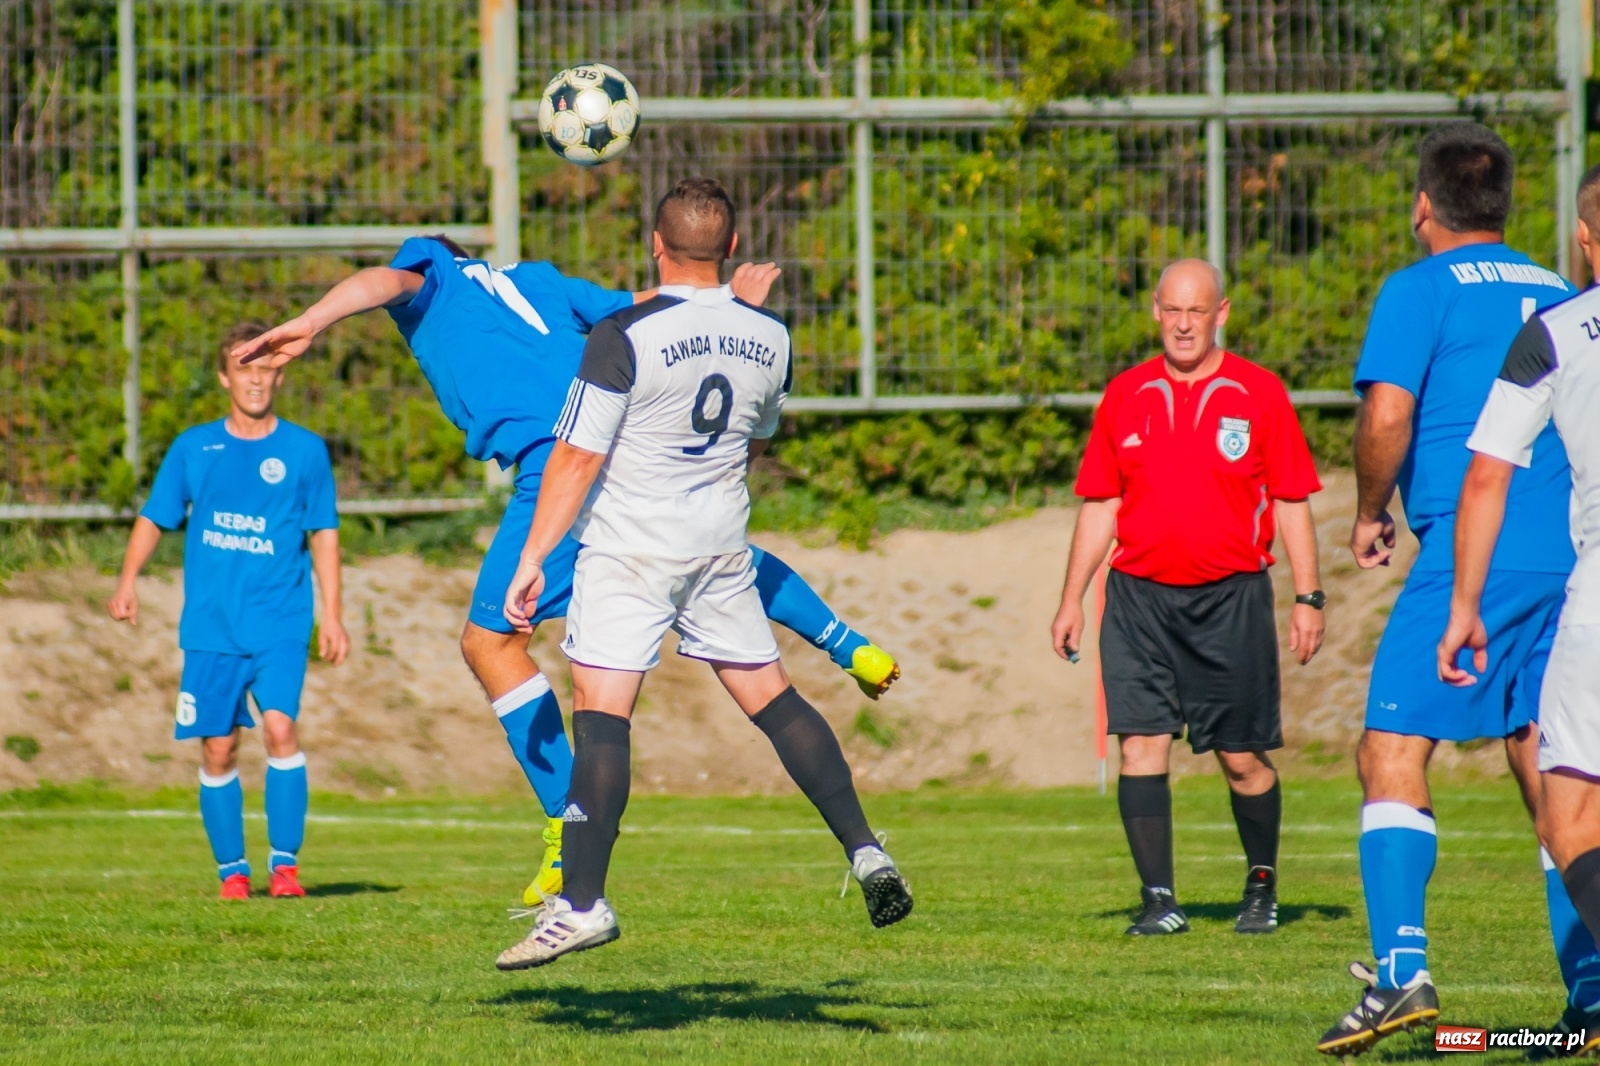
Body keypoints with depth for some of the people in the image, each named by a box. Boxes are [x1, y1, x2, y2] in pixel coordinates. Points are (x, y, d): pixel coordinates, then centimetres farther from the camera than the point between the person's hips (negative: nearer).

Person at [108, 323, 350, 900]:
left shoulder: (304, 450, 4)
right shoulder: (193, 448, 6)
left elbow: (323, 533, 8)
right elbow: (154, 517, 12)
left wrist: (332, 613, 3)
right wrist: (128, 581, -2)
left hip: (280, 625, -2)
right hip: (211, 629, 2)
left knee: (280, 727, -19)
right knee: (218, 749, 1)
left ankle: (284, 863, -12)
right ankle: (231, 869, 14)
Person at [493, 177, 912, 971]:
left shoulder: (625, 338, -16)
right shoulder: (768, 339, 0)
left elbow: (576, 459, -14)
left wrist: (531, 561, -10)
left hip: (628, 549, -5)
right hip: (721, 548, 5)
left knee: (601, 714, -7)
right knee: (771, 698, 14)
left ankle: (582, 902, -14)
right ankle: (866, 853, 10)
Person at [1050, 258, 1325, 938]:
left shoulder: (1259, 393, 2)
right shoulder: (1126, 396, 9)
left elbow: (1292, 502, 4)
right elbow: (1099, 507, 14)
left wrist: (1308, 598, -1)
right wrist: (1071, 600, 10)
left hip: (1231, 600, -2)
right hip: (1140, 596, 2)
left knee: (1243, 757, 1)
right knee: (1141, 744, -8)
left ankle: (1262, 887, 21)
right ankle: (1158, 900, -6)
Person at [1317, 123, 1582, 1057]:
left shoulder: (1423, 289, -1)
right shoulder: (1559, 296, 18)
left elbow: (1386, 416, -12)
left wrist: (1371, 514, 3)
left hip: (1473, 551, -6)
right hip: (1570, 554, 6)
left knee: (1394, 749, -5)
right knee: (1547, 770, 10)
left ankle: (1402, 970, -19)